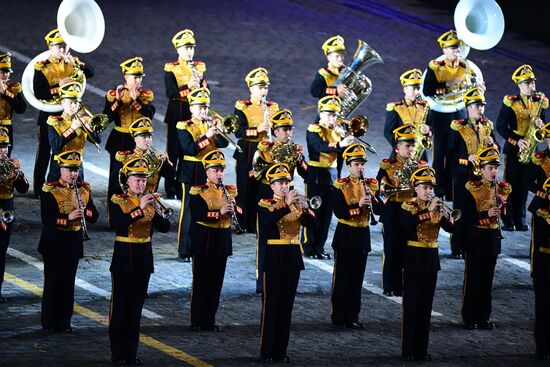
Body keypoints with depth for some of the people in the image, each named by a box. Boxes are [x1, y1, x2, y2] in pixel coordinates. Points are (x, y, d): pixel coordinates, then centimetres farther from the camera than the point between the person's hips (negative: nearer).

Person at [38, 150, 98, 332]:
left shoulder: (83, 190, 6)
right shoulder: (50, 191, -10)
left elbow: (94, 217, 7)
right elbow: (46, 219, -18)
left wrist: (85, 211, -14)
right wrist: (68, 217, -28)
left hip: (73, 244, 5)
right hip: (54, 244, -5)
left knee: (68, 283, 9)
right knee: (53, 283, 0)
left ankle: (64, 322, 17)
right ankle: (49, 323, 8)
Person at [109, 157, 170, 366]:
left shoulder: (150, 202, 7)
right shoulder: (118, 201, -6)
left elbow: (165, 228, -1)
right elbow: (117, 223, -24)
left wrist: (157, 211, -19)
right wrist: (140, 208, -30)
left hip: (143, 260, 4)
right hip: (123, 260, -4)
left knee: (136, 307, 8)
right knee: (119, 307, -1)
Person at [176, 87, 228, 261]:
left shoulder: (210, 124, 11)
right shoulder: (184, 127, -4)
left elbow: (223, 144, 0)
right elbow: (189, 149, -18)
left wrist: (218, 130, -15)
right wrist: (207, 137, -22)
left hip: (210, 174, 5)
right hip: (192, 175, -5)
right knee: (189, 212, -3)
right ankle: (185, 251, 1)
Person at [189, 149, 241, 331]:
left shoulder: (230, 191, 10)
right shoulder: (198, 192, -6)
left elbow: (242, 212, 7)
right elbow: (197, 215, -20)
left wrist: (235, 207, -14)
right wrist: (219, 212, -27)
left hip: (222, 243, 5)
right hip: (204, 242, -5)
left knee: (216, 282, 8)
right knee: (201, 282, -1)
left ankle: (210, 320, 16)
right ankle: (197, 321, 6)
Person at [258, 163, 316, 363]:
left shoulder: (296, 204, 11)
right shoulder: (265, 205, -2)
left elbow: (312, 223, -1)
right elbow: (269, 220, -23)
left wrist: (304, 208, -18)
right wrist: (287, 205, -29)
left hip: (293, 258, 5)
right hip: (273, 258, -5)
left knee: (287, 305, 6)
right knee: (271, 304, -3)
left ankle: (281, 350, 12)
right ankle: (267, 351, 2)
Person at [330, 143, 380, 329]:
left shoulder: (370, 185, 7)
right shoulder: (340, 186, -8)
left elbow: (379, 209, 2)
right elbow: (339, 212, -18)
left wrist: (372, 199, -18)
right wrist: (358, 205, -29)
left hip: (363, 236, 4)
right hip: (345, 235, -4)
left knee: (357, 278, 8)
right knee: (342, 277, 0)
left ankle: (352, 316, 15)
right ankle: (338, 316, 7)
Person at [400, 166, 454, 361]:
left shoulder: (436, 207, 9)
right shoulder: (408, 206, -6)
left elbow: (450, 228, -2)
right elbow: (408, 223, -27)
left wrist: (446, 215, -21)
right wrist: (428, 211, -33)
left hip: (431, 259, 5)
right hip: (414, 259, -5)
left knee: (426, 305, 7)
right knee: (411, 304, -3)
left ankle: (421, 349, 13)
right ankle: (408, 350, 0)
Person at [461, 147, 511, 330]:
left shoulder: (502, 189, 6)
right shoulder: (473, 189, -9)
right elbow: (466, 217, -13)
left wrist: (503, 205, -10)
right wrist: (487, 214, -24)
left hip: (493, 238, 5)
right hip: (475, 238, -5)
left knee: (487, 279, 9)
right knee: (472, 278, 0)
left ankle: (483, 317, 16)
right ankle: (469, 318, 7)